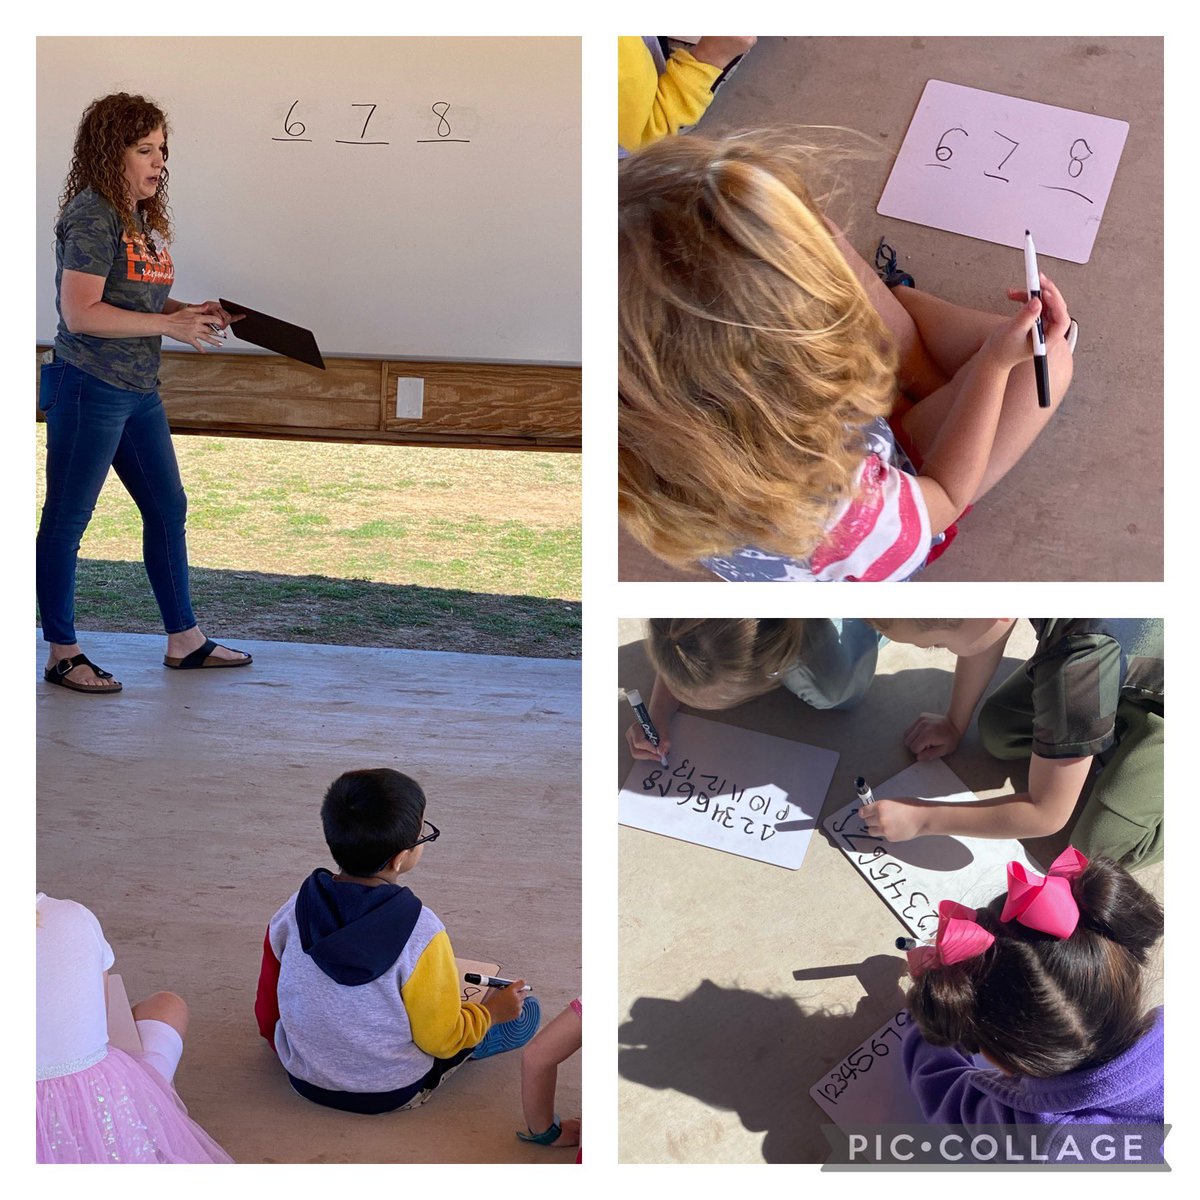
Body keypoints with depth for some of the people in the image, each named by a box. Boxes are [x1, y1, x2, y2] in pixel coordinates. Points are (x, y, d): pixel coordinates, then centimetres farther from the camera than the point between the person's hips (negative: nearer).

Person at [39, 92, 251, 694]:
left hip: (138, 390, 10)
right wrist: (170, 324, -19)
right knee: (65, 523, 2)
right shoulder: (92, 215, -14)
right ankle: (62, 654, 13)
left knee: (168, 508, 13)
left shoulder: (142, 218, 13)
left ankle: (185, 639, 25)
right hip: (88, 389, -10)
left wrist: (192, 311, 6)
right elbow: (81, 312, -20)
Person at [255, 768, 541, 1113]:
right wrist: (490, 1011, 1)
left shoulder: (296, 908, -16)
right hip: (392, 1093, -6)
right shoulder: (421, 933, -30)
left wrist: (276, 1041, 20)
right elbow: (441, 1040, -18)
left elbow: (267, 1012, -1)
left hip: (305, 1079, 6)